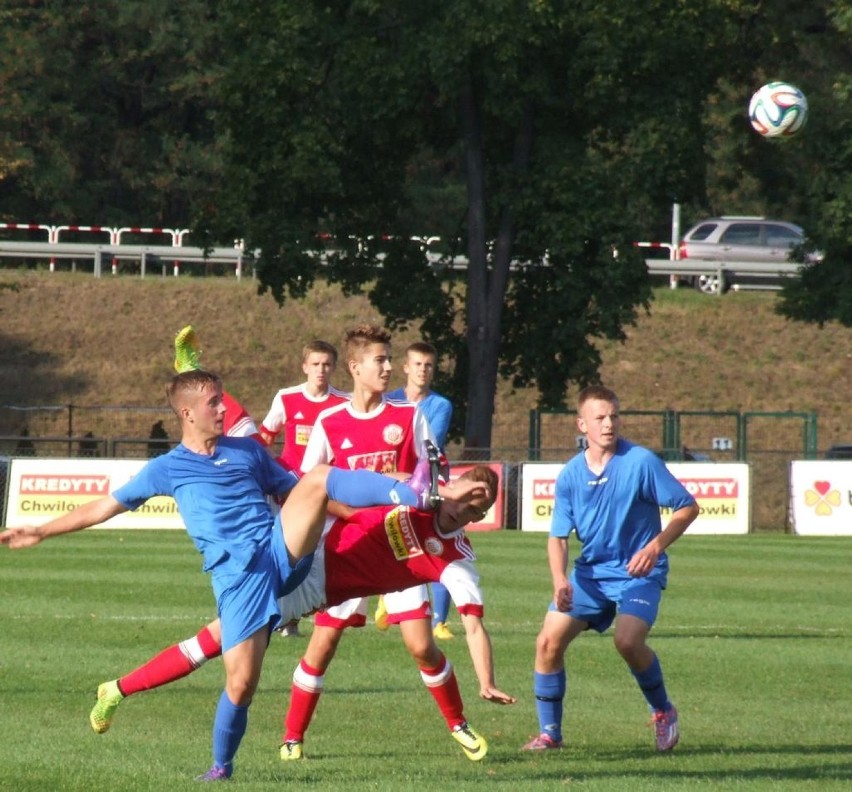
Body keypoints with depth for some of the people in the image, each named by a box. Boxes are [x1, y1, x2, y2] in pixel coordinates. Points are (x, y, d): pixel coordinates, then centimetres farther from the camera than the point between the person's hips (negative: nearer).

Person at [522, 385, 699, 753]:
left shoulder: (640, 462, -13)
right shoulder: (570, 475, 0)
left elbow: (687, 507, -8)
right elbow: (558, 536, 3)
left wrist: (655, 547, -21)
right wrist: (560, 581, -16)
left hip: (638, 573, -5)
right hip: (590, 572, 5)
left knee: (627, 641, -28)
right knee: (548, 642, -8)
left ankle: (663, 712, -1)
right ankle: (549, 732, 8)